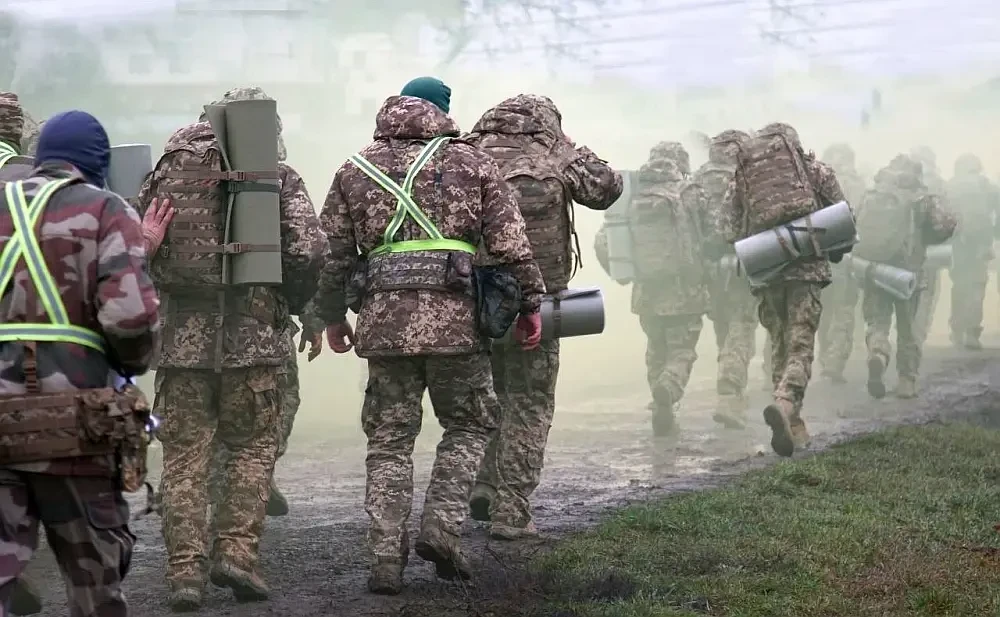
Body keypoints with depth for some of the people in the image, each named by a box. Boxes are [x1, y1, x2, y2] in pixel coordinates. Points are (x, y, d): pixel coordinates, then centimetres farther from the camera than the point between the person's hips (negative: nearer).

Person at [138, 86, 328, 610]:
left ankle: (185, 570, 3)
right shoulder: (278, 179, 1)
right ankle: (237, 550, 2)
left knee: (185, 455, 6)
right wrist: (288, 305, 6)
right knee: (252, 447, 13)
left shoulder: (169, 172, 7)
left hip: (183, 334, 1)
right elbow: (308, 251, -8)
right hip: (252, 335, -1)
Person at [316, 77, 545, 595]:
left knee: (389, 440, 9)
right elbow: (510, 243, 2)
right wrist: (530, 305, 9)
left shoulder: (355, 171, 13)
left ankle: (386, 559, 5)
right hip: (455, 318, -2)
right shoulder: (472, 163, 7)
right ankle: (441, 529, 1)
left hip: (383, 321, 2)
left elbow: (332, 254, 12)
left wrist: (332, 317, 22)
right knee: (468, 425, 15)